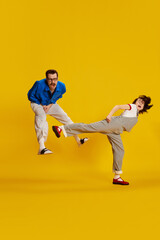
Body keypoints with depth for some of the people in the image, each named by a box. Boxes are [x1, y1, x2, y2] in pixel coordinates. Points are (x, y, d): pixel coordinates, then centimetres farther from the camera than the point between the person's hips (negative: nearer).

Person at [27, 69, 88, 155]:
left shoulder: (61, 86, -20)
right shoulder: (39, 85, -34)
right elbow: (30, 95, -15)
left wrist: (50, 105, -12)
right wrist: (41, 105, -20)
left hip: (51, 104, 5)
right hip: (38, 104, -5)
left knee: (65, 117, 0)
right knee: (41, 116, -34)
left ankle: (78, 140, 17)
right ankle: (42, 148, -44)